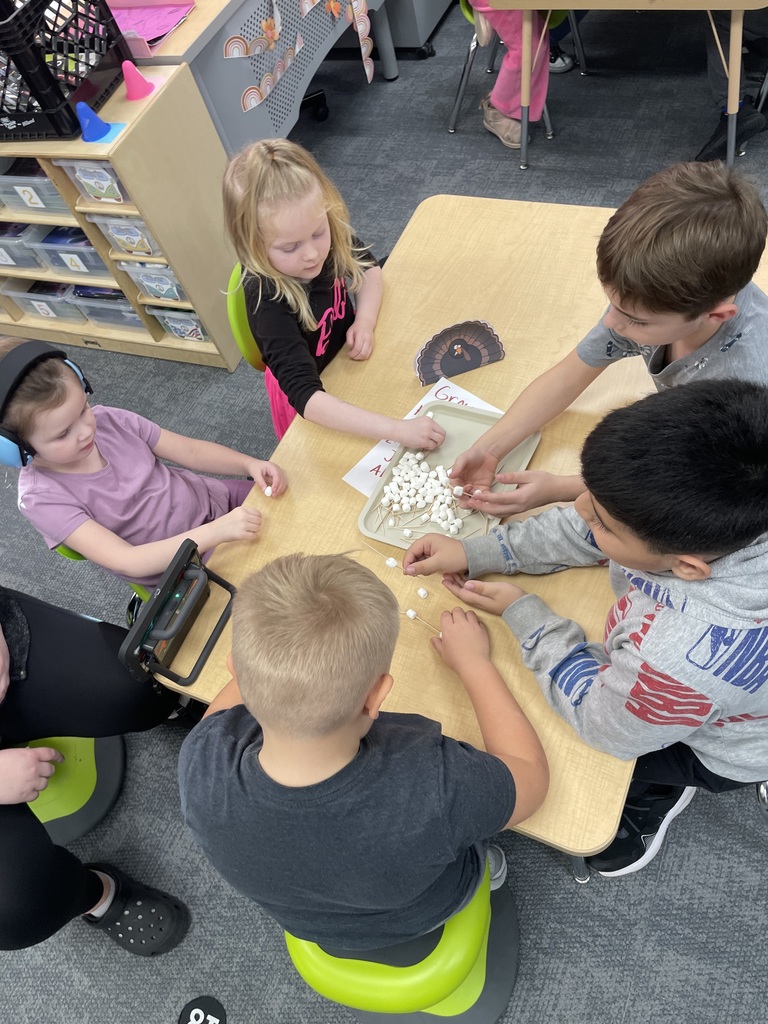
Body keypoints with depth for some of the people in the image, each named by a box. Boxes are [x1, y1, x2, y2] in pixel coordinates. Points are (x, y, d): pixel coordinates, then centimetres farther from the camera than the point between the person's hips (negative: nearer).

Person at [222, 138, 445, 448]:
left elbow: (368, 267, -1)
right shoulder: (268, 301, -38)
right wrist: (397, 429, -53)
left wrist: (364, 321, -21)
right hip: (309, 394, -4)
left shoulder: (332, 235, -24)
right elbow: (306, 396, -46)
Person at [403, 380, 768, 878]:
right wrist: (473, 552, -14)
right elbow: (579, 532, -11)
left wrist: (522, 612, -21)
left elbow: (607, 723, -25)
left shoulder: (688, 658, -49)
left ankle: (652, 798, 33)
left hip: (712, 746, -5)